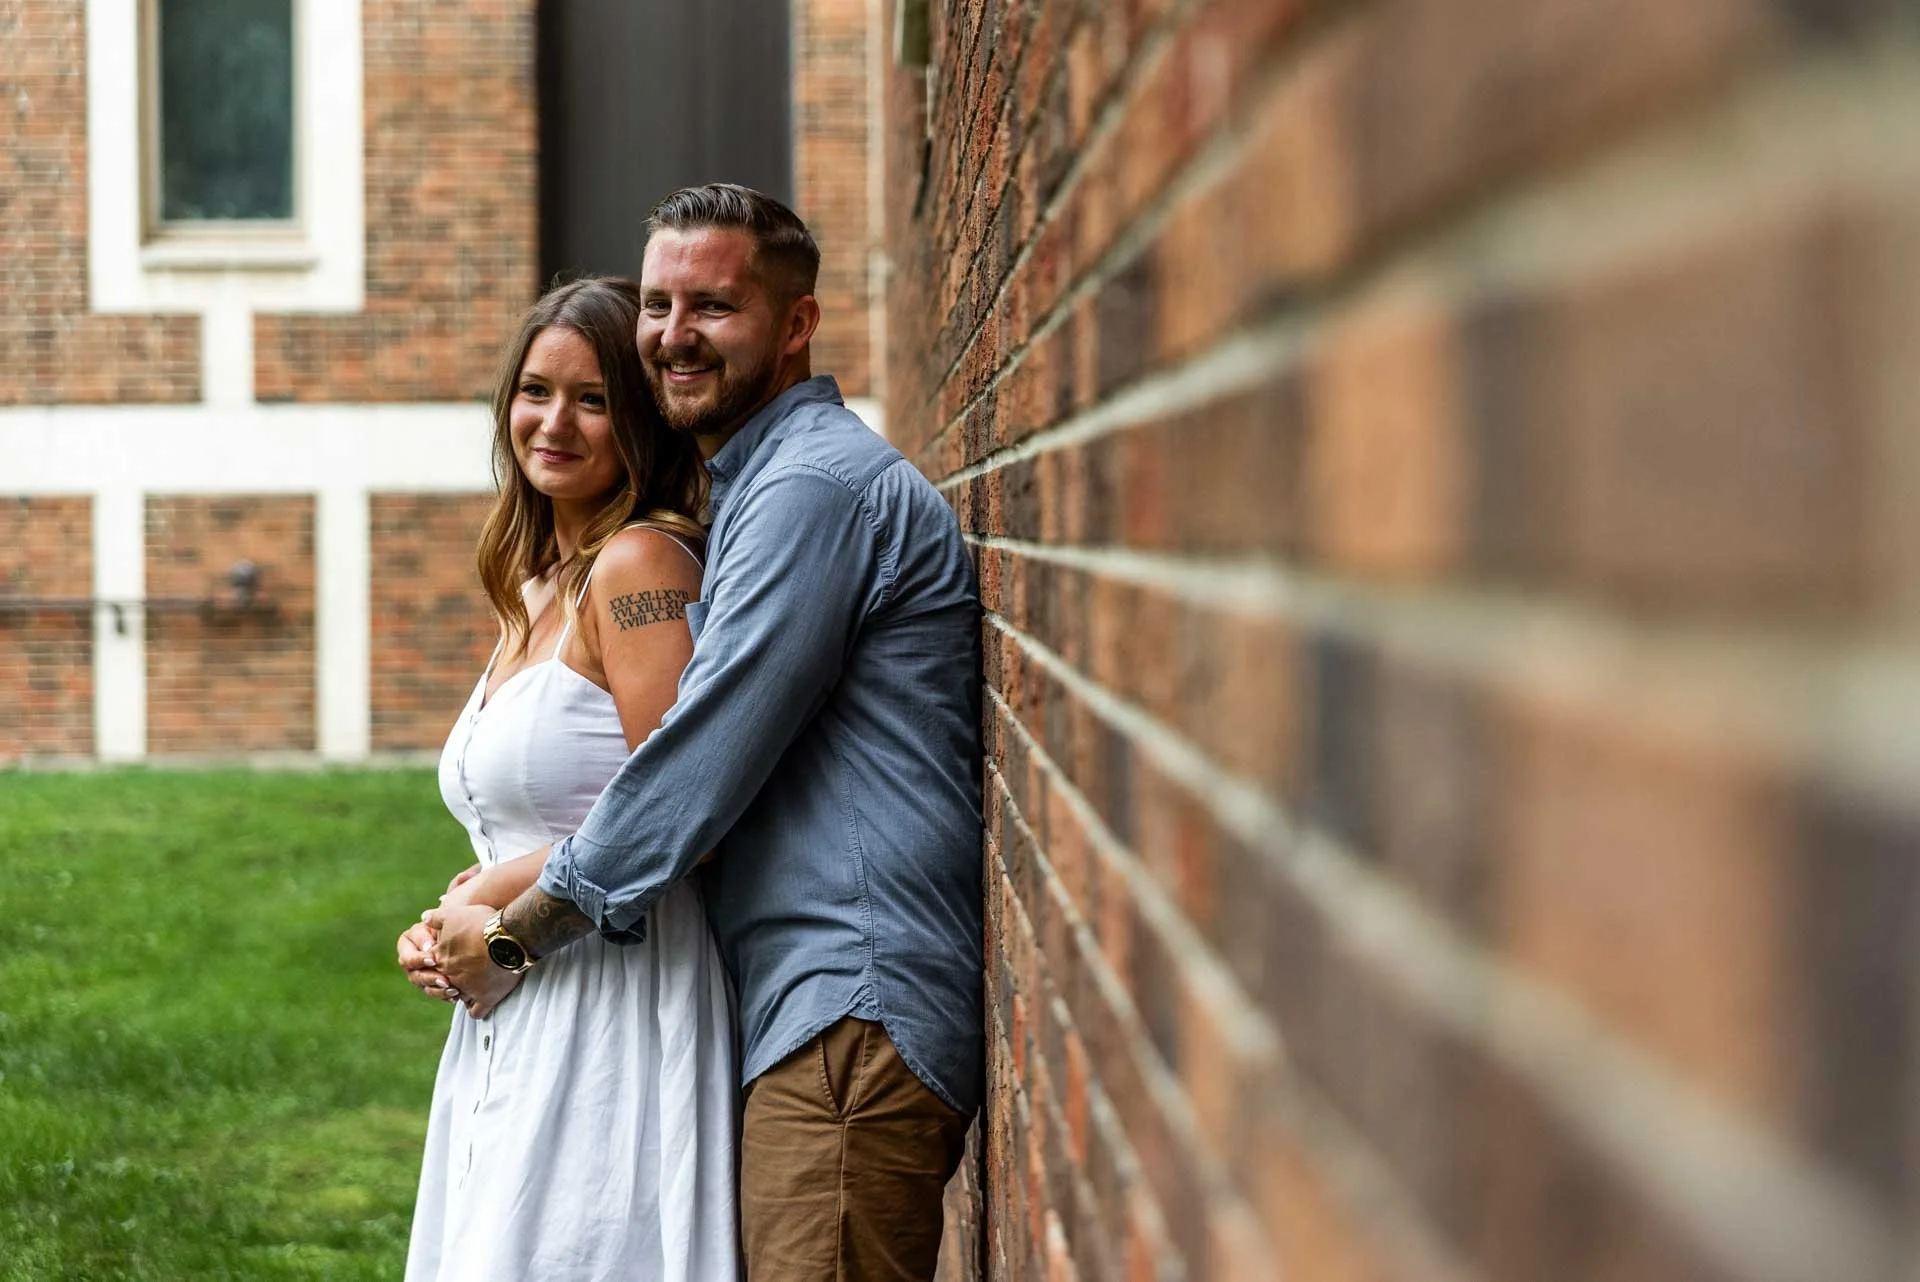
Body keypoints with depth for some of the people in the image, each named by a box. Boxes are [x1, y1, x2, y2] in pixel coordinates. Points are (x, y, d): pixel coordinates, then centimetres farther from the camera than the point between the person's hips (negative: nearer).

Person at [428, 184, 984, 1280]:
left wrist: (516, 931, -5)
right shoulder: (760, 489, 24)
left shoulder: (815, 487, -11)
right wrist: (504, 890, 21)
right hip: (820, 1002, 11)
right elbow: (718, 763, 29)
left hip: (854, 1019, -11)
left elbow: (700, 764, -15)